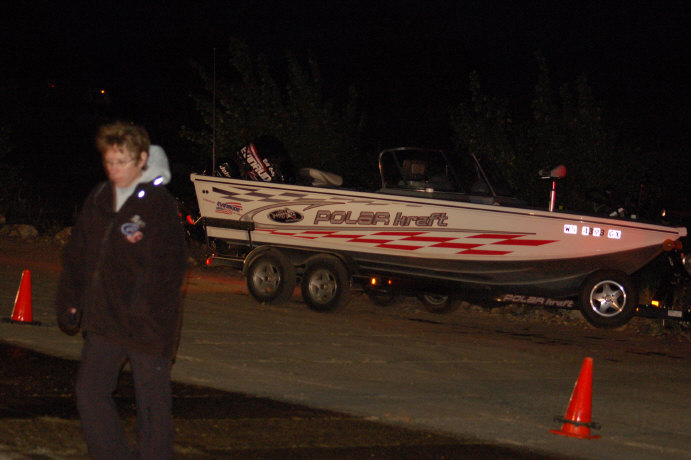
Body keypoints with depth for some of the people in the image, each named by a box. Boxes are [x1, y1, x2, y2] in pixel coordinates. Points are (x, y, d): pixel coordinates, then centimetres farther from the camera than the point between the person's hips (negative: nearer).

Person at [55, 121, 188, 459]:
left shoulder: (158, 204, -10)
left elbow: (170, 267, -14)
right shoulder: (98, 200, 9)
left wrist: (151, 316, -20)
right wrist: (70, 304, 8)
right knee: (89, 392, 2)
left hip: (146, 326, -6)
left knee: (152, 399, 4)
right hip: (104, 321, 6)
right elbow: (76, 256, 15)